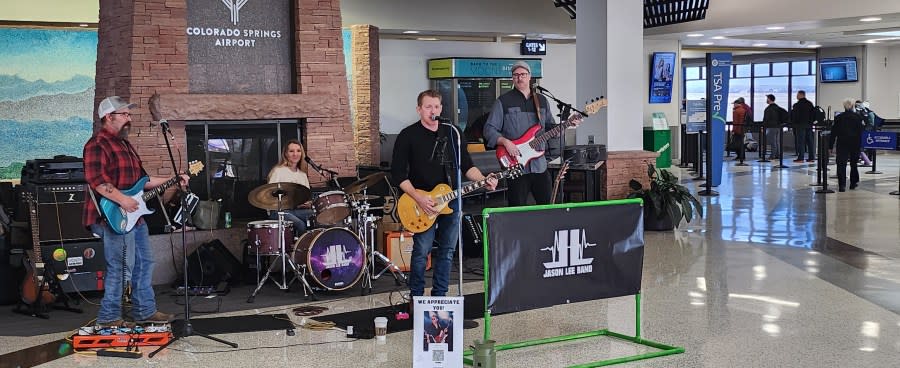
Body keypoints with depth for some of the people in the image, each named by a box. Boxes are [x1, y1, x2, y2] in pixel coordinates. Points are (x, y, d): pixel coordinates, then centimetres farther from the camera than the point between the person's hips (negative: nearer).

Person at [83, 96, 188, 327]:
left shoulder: (124, 144, 20)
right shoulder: (98, 144, -12)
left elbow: (141, 179, 23)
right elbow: (95, 180, -24)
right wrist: (122, 200, -27)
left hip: (134, 215, 11)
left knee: (145, 262, 15)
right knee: (119, 268, -6)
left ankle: (145, 311, 24)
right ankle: (109, 317, 4)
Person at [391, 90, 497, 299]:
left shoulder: (451, 133, 11)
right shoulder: (408, 136, -5)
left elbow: (466, 165, 14)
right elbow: (398, 174, -8)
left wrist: (483, 181, -5)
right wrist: (418, 198, -18)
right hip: (422, 203, -5)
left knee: (447, 251, 8)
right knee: (422, 251, -5)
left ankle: (440, 296, 20)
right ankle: (416, 297, 9)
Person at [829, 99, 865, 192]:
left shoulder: (838, 118, -3)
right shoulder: (858, 117, -3)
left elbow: (834, 132, -2)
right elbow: (861, 131, -1)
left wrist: (831, 145, 2)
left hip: (842, 144, -2)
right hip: (855, 144, 2)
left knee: (841, 164, -4)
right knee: (853, 164, 18)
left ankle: (842, 185, -16)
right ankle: (853, 183, 26)